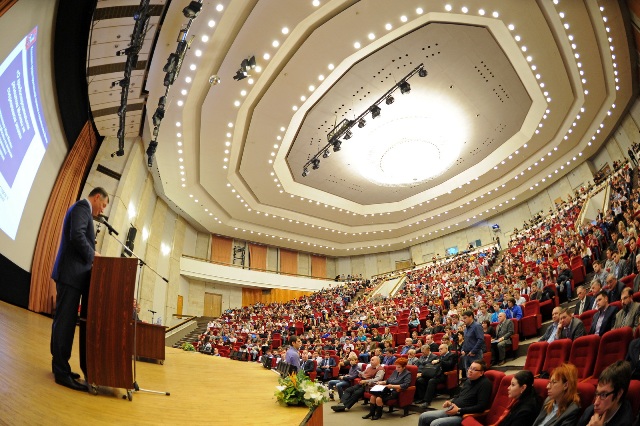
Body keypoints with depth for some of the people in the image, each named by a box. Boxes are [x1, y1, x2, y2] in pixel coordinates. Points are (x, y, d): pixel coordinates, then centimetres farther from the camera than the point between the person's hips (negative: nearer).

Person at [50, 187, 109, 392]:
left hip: (73, 273, 10)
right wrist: (92, 254, -10)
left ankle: (60, 367, 18)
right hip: (71, 273, -10)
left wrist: (90, 255, 13)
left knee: (66, 321, 11)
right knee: (65, 321, -6)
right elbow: (77, 236, -22)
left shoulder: (81, 209, 23)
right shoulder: (82, 207, -8)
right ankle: (61, 371, -1)